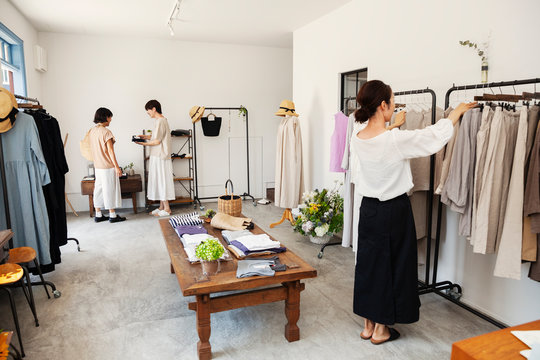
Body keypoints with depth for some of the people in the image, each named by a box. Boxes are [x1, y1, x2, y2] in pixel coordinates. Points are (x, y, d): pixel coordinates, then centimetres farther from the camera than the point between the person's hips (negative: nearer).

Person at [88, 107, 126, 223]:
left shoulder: (92, 131, 9)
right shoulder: (106, 132, -16)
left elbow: (92, 149, 15)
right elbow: (110, 151, -18)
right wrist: (117, 167, -15)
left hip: (97, 166, 8)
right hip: (108, 166, -8)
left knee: (99, 188, 12)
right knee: (110, 189, -1)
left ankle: (98, 215, 18)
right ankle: (112, 215, 6)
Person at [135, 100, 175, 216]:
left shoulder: (160, 121, -16)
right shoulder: (162, 120, 15)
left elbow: (157, 141, -18)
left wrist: (144, 143, -8)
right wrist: (146, 136, 11)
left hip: (160, 157, -10)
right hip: (158, 156, 10)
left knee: (161, 181, -4)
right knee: (159, 181, 13)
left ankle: (166, 208, 3)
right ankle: (161, 207, 20)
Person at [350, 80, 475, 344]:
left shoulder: (357, 138, -3)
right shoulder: (396, 139, -21)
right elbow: (434, 136, -7)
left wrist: (392, 126, 36)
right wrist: (458, 111, 10)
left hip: (368, 208, 6)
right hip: (393, 210, -6)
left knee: (368, 262, 15)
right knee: (391, 264, 8)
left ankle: (368, 325, 30)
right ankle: (381, 329, 23)